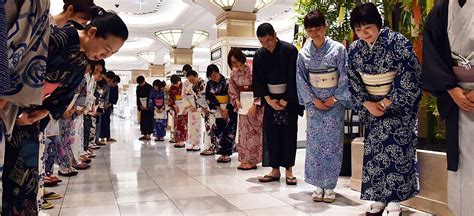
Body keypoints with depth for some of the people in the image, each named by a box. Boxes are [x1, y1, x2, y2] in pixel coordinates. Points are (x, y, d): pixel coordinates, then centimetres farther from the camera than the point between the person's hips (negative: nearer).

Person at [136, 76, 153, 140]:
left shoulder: (149, 87, -9)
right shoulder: (138, 87, 8)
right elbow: (138, 97, 8)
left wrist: (147, 106, -14)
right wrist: (140, 105, -3)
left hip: (149, 107, -5)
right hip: (142, 107, 5)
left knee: (149, 120, -4)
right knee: (142, 120, 6)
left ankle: (148, 134, -1)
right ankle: (144, 134, 12)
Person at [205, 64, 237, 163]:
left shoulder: (227, 82, -10)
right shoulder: (210, 84, 2)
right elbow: (210, 98, -1)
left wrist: (226, 110, -12)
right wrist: (220, 110, -9)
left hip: (229, 109, -4)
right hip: (217, 110, 4)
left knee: (229, 132, -5)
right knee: (219, 131, 1)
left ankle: (227, 154, -1)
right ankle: (222, 153, 8)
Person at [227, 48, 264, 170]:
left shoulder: (252, 70, -15)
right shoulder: (234, 73, 5)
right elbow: (232, 88, 12)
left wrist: (254, 105, -19)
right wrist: (236, 100, -4)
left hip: (254, 104, -7)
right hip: (242, 103, 7)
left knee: (252, 131, -3)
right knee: (243, 131, 9)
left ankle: (252, 160, 3)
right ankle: (245, 159, 16)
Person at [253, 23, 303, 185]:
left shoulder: (290, 50, -11)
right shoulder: (259, 55, 1)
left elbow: (293, 77, -12)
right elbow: (257, 80, 3)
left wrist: (285, 100, -12)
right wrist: (269, 100, -7)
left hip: (289, 98, -3)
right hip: (270, 98, 4)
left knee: (289, 133, -2)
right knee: (271, 133, 1)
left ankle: (289, 170, 7)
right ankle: (275, 170, 8)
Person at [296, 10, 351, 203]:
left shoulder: (338, 48, -4)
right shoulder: (304, 52, 3)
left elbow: (345, 76, -5)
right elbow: (301, 78, 2)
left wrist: (334, 98, -10)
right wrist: (313, 100, -7)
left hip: (335, 100, -2)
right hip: (314, 102, 2)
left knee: (332, 143, 0)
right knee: (315, 143, 2)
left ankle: (330, 186, 8)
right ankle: (319, 185, 12)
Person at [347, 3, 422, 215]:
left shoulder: (397, 42, -15)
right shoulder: (355, 49, 0)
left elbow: (409, 77, -16)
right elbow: (353, 81, 3)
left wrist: (388, 102, -16)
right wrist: (367, 104, -8)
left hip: (399, 105, -5)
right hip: (372, 106, 5)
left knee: (395, 149, -7)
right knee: (374, 150, 5)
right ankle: (379, 198, 14)